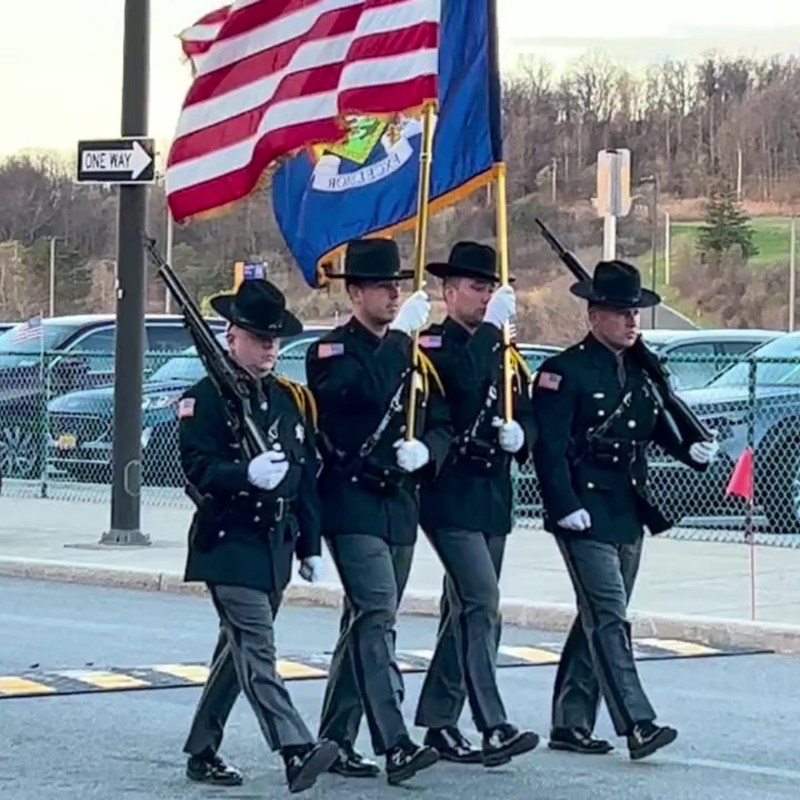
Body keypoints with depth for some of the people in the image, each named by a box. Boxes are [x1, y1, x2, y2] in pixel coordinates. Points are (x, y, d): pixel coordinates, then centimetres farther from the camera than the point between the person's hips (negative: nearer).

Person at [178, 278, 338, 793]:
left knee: (239, 650, 12)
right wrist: (247, 473, -33)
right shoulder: (208, 398, -7)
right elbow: (198, 468, -15)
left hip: (276, 545, 7)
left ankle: (203, 752, 21)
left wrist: (311, 547, 16)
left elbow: (308, 476, 16)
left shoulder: (293, 399, 13)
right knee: (256, 651, -14)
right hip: (230, 544, -7)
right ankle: (297, 752, -25)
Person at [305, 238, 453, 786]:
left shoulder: (413, 355, 15)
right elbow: (364, 390, -26)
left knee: (365, 624, 11)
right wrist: (401, 334, -25)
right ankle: (394, 744, -25)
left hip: (401, 508, 7)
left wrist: (426, 451, -6)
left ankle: (336, 740, 19)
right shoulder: (331, 351, -5)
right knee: (377, 617, -18)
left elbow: (442, 423, 15)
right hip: (352, 507, -7)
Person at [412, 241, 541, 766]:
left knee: (465, 611, 12)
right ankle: (493, 727, -20)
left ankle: (439, 722, 20)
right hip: (450, 498, -8)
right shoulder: (431, 345, -7)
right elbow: (462, 379, -27)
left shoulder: (506, 353, 17)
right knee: (482, 604, -17)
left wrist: (519, 435, -3)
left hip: (494, 499, 8)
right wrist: (491, 326, -21)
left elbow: (527, 414, 19)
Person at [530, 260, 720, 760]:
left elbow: (659, 428, 21)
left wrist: (692, 449, 1)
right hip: (586, 517, -8)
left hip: (628, 518, 8)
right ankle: (638, 726, -18)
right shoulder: (566, 371, -9)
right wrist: (565, 508, -21)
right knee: (609, 620, -12)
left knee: (597, 621, 11)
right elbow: (549, 447, -14)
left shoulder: (641, 371, 13)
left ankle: (571, 725, 18)